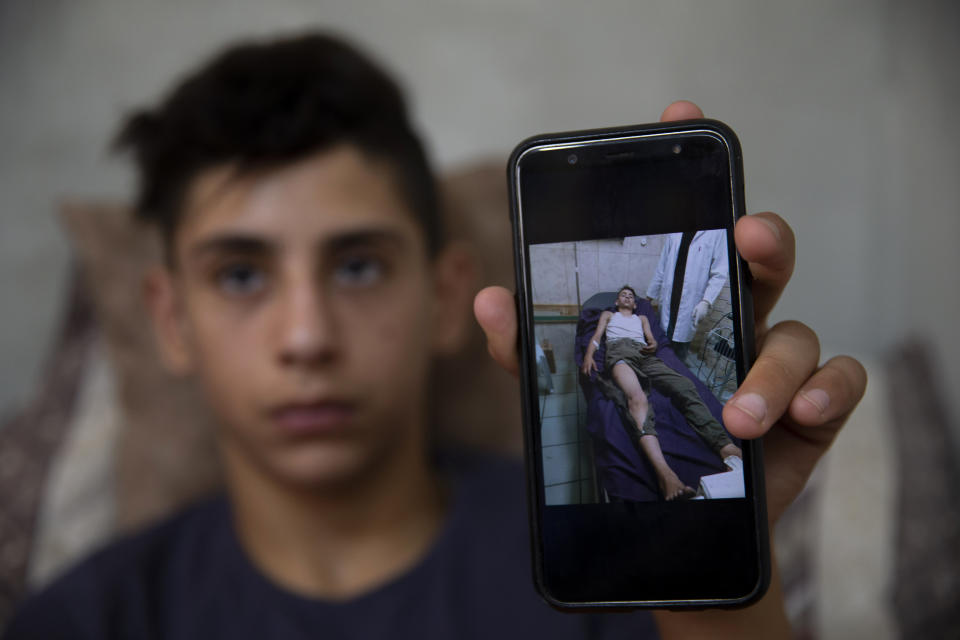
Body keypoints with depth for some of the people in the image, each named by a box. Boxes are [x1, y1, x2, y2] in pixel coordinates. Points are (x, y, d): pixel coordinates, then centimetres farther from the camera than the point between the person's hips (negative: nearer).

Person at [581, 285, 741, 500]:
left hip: (645, 354, 4)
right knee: (637, 398, -39)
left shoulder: (642, 319, 44)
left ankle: (725, 446, -48)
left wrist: (653, 345, 2)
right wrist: (588, 355, 0)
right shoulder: (608, 315, 39)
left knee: (685, 388, -29)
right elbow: (597, 337, 24)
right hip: (619, 351, -4)